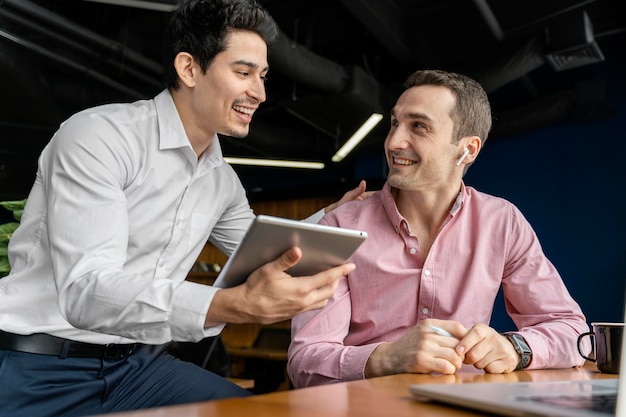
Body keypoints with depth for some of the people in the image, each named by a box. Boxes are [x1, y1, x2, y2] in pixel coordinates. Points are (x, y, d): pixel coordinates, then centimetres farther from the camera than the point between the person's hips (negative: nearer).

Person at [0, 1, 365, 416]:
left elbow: (265, 263, 21)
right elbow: (85, 292, -27)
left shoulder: (223, 180, 7)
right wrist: (236, 305, -40)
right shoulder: (99, 135, -16)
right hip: (37, 371, -5)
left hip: (138, 364, 6)